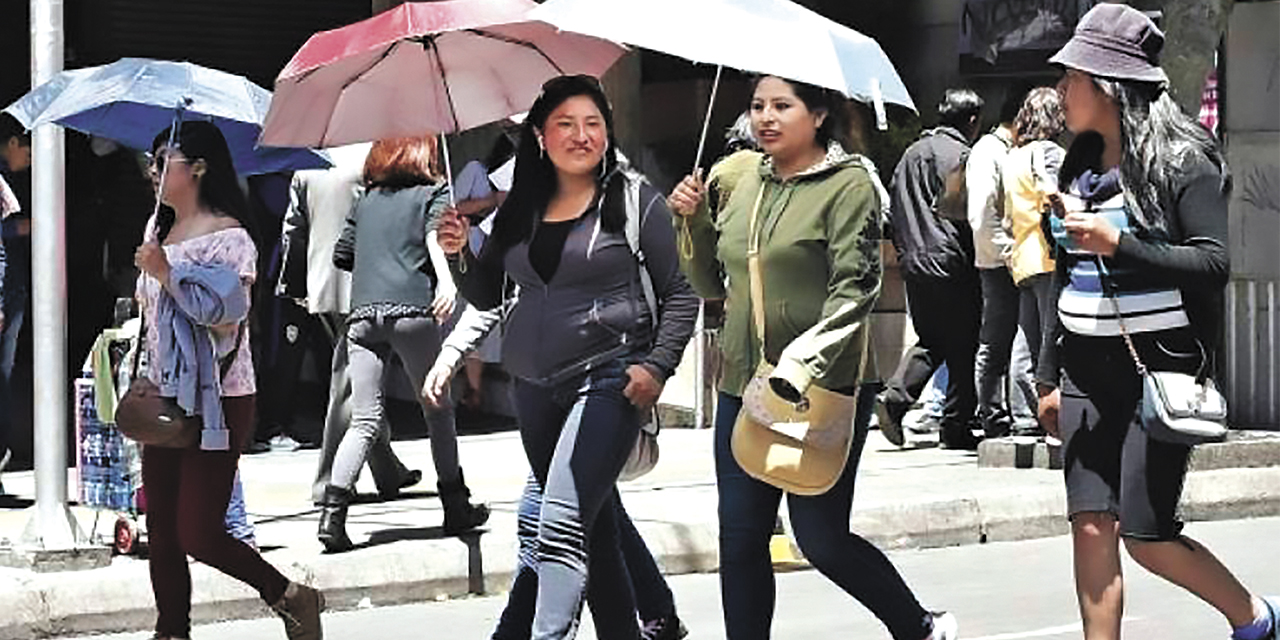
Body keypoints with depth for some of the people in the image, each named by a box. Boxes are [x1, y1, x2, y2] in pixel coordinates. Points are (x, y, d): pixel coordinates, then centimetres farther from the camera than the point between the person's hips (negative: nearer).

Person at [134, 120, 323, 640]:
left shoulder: (228, 237, -12)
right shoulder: (159, 227, 12)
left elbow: (226, 322, -22)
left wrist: (168, 274, -22)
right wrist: (147, 383, 18)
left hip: (217, 404, -8)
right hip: (166, 399, 8)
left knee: (198, 534, -7)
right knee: (162, 533, 7)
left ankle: (293, 598, 12)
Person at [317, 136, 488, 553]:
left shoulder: (365, 201, 23)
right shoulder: (432, 194, 11)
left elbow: (341, 256, 25)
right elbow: (436, 238, -9)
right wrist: (446, 281, -24)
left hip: (363, 314, 3)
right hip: (412, 309, -3)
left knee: (365, 421, 0)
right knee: (438, 410, 11)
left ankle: (333, 512, -16)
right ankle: (455, 506, 16)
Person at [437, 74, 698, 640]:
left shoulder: (634, 199, -3)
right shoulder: (519, 208, 10)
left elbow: (680, 294, -1)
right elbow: (486, 296, 16)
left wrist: (658, 365, -12)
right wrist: (460, 254, -3)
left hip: (608, 381, -6)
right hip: (535, 388, 6)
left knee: (561, 525, -19)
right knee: (595, 529, 13)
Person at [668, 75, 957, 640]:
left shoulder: (848, 184, -7)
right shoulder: (746, 186, 12)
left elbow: (855, 290, -15)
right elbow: (714, 286, 18)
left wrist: (800, 365, -25)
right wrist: (695, 221, 2)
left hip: (824, 389, -6)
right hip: (743, 386, 6)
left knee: (822, 538, 1)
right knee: (740, 539, 5)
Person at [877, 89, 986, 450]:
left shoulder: (912, 153, 13)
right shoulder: (962, 155, -9)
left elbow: (894, 208, 16)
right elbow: (962, 211, -15)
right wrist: (974, 254, -2)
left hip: (915, 263, 7)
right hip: (951, 264, -7)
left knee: (929, 341, 15)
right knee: (962, 347, 2)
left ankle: (895, 398, -5)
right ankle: (955, 428, 4)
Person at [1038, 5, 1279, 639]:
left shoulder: (1182, 160, -8)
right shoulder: (1080, 166, 12)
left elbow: (1214, 263, -16)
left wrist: (1118, 244, -24)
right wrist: (1050, 376, 18)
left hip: (1159, 368, -6)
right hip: (1087, 369, 6)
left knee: (1147, 536, -5)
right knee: (1091, 527, -1)